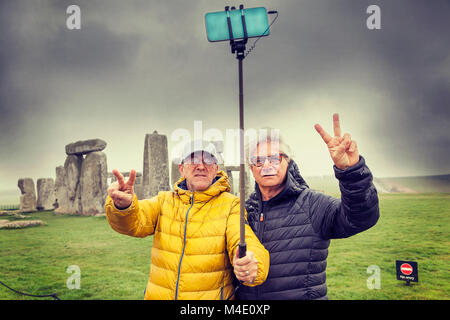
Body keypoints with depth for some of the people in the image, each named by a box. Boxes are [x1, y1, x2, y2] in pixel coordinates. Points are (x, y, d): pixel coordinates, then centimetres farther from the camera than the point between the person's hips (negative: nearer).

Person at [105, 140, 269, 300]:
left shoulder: (231, 205, -6)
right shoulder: (164, 200, 2)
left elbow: (247, 244, -19)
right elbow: (135, 221, -13)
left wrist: (252, 265, -41)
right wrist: (123, 205, -35)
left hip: (212, 296, -2)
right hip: (159, 295, 3)